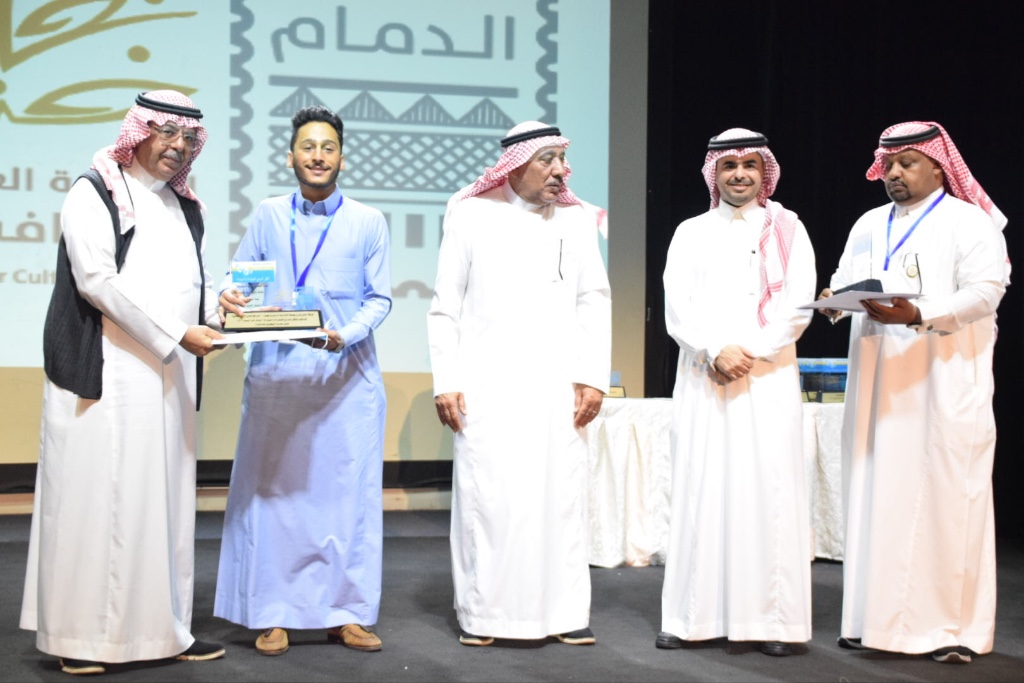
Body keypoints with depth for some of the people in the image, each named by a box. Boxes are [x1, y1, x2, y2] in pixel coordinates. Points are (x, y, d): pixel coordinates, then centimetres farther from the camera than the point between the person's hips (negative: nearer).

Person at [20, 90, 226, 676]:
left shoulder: (185, 206, 18)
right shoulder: (95, 193, -2)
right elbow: (97, 280, -13)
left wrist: (217, 306, -1)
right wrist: (176, 334, -16)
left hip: (169, 379, 7)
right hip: (105, 374, -6)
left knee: (164, 499, 7)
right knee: (96, 496, -4)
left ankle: (163, 627, 13)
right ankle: (80, 635, 4)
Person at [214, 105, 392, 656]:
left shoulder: (368, 221, 7)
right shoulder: (268, 215, 10)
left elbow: (379, 298, 3)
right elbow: (238, 278, 11)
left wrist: (344, 336, -14)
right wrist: (231, 297, -12)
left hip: (346, 375, 0)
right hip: (276, 373, 0)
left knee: (347, 490, 1)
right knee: (273, 489, 1)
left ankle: (346, 614, 9)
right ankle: (273, 614, 9)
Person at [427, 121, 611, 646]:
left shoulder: (577, 220, 9)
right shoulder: (472, 216, 3)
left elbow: (594, 303, 8)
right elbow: (445, 308, 4)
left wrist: (593, 378, -1)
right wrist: (445, 382, -3)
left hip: (557, 387, 2)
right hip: (488, 385, -2)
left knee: (561, 495, 1)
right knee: (486, 495, -1)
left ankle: (564, 612, 11)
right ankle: (482, 613, 9)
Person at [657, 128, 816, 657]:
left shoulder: (787, 230, 9)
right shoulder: (690, 233, 12)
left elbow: (798, 308, -1)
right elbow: (676, 310, 2)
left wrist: (747, 356, -10)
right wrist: (716, 351, -13)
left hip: (769, 379, -1)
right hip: (702, 381, 1)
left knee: (769, 491, -5)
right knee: (700, 491, 0)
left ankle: (773, 620, 0)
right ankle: (691, 616, 5)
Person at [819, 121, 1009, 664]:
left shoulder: (969, 222, 1)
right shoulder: (869, 226, 18)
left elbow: (984, 291, -11)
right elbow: (845, 283, 13)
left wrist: (919, 315, -23)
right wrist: (835, 304, -10)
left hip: (945, 380, -5)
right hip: (878, 380, 5)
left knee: (946, 494, -5)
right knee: (877, 491, 4)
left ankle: (954, 623, 1)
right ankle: (880, 616, 10)